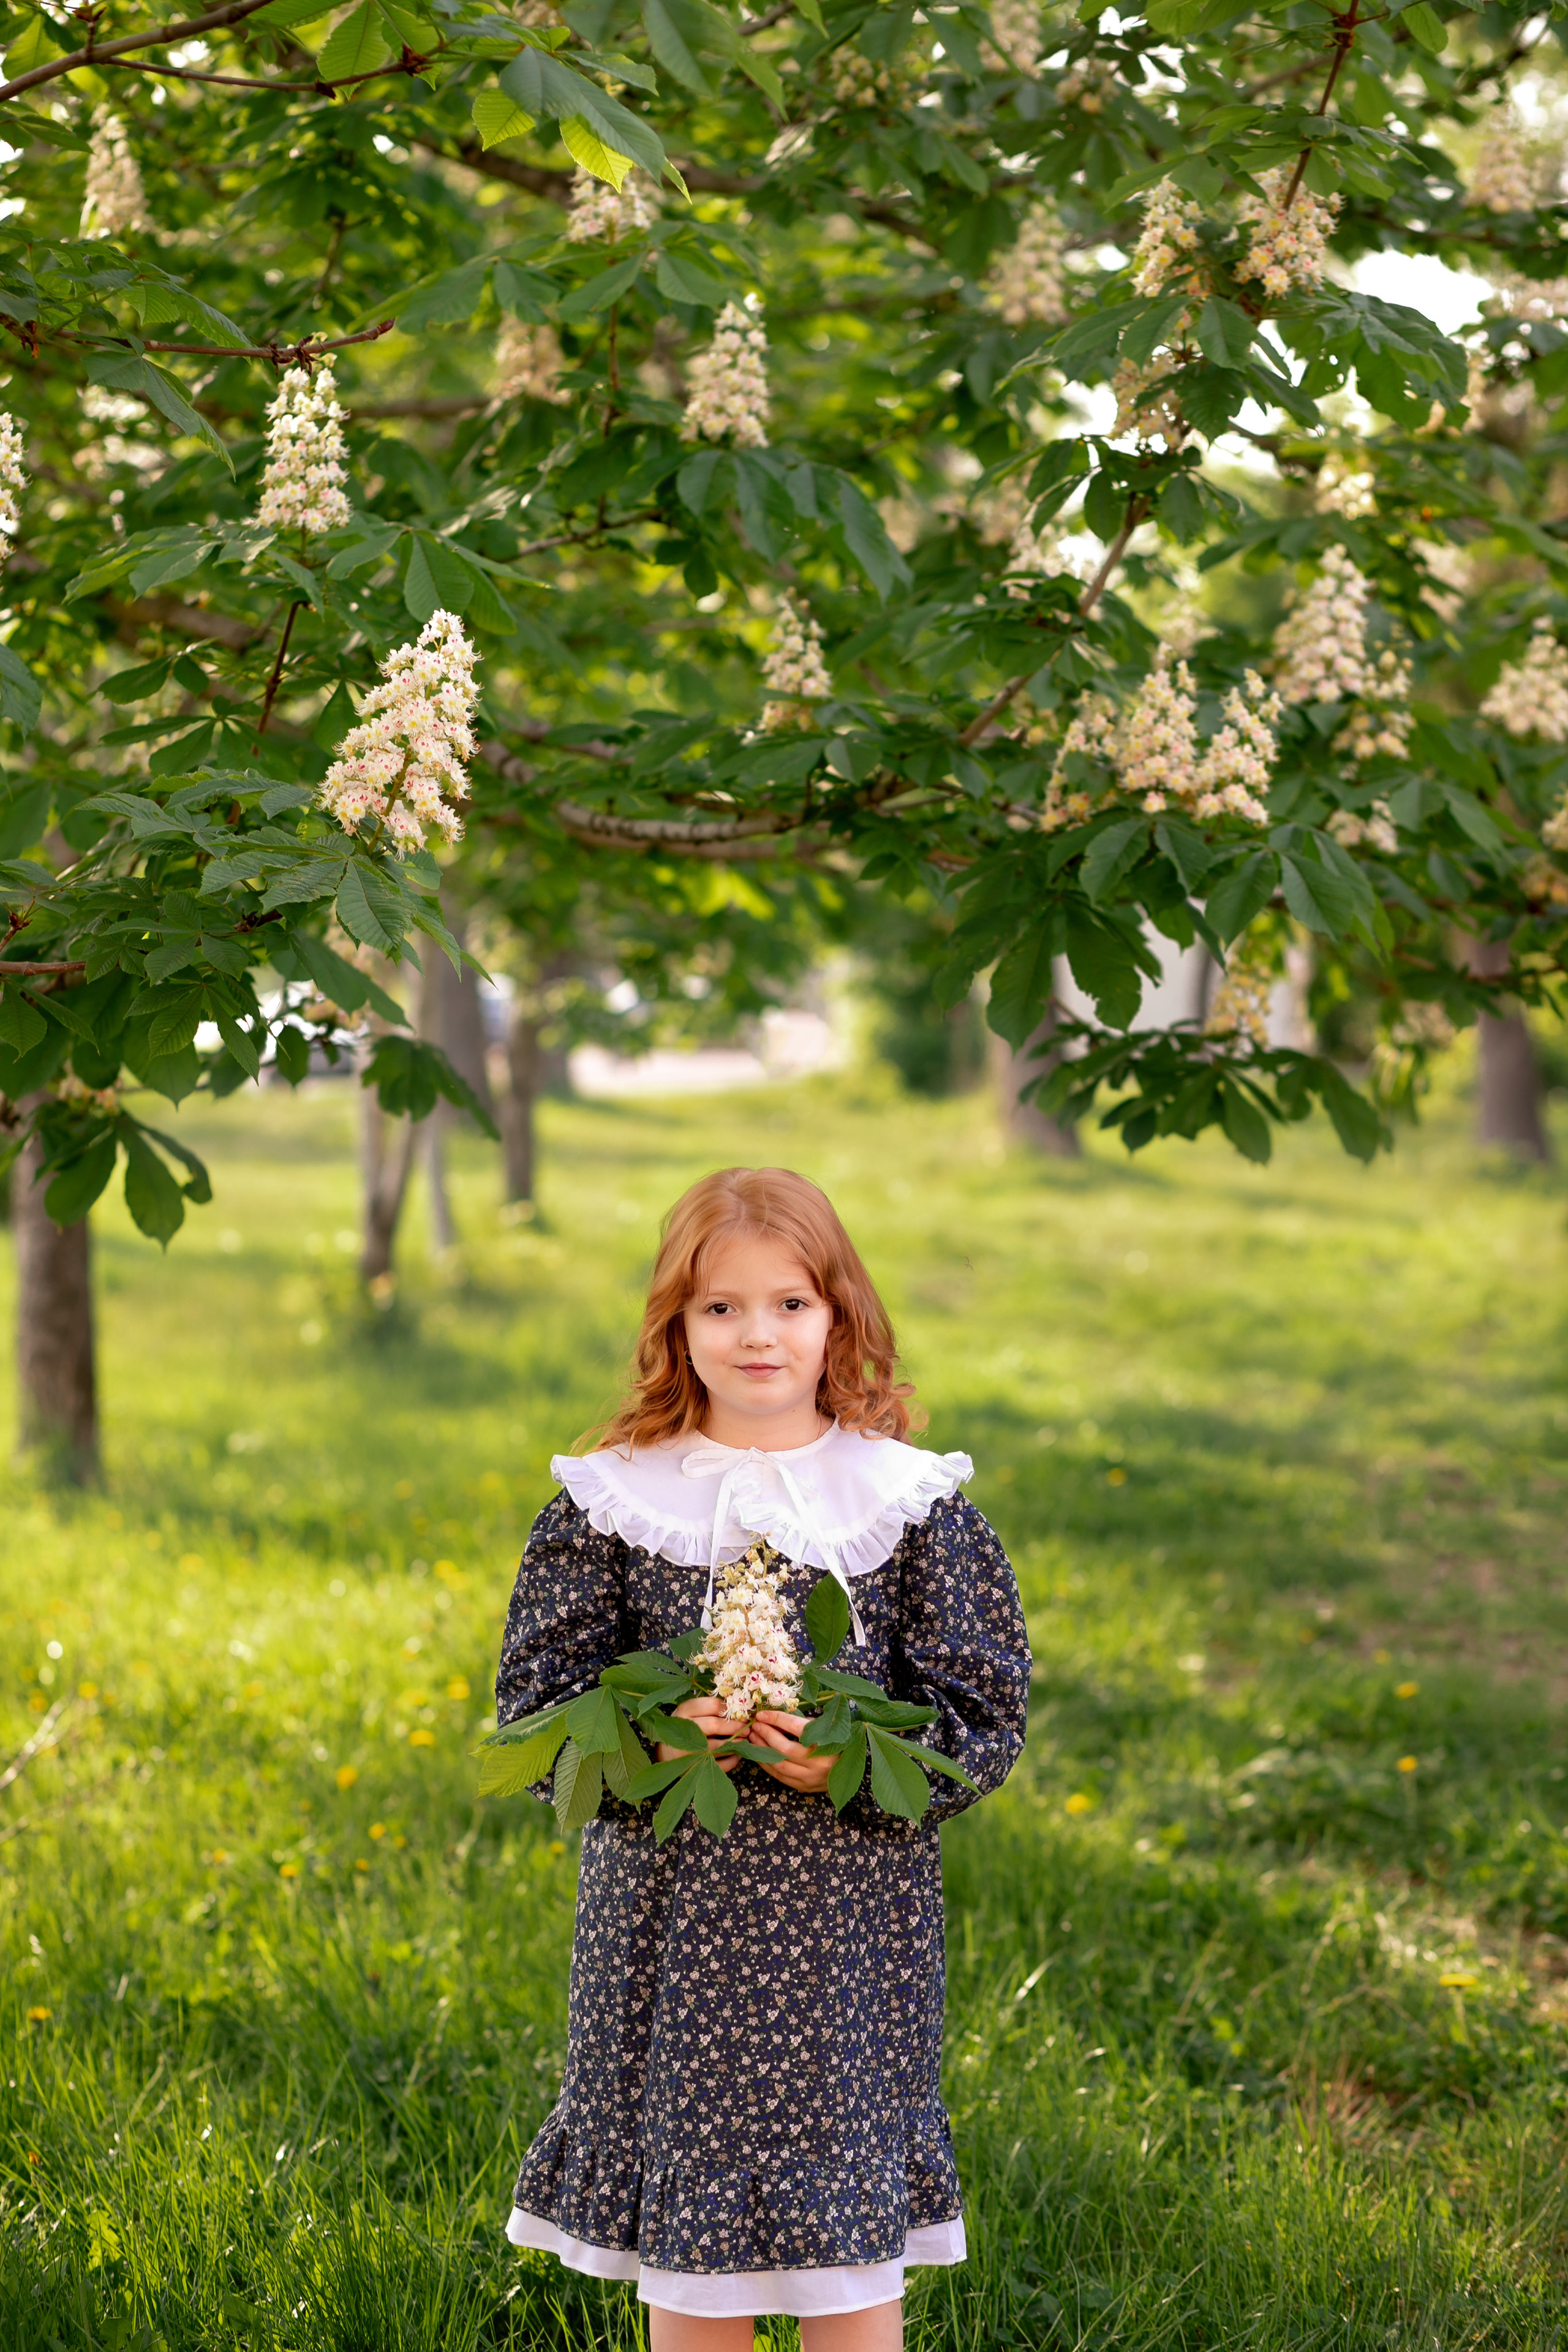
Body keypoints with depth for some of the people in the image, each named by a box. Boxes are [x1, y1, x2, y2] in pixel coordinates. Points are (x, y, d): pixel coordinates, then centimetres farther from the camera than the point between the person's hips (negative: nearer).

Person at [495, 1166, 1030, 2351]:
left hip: (847, 1912, -1)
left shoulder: (911, 1503, -1)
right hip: (670, 1908, 1)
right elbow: (536, 1695, 2)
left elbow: (986, 1708, -2)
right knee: (681, 2224, 10)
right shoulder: (610, 1502, 1)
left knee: (854, 2247, 6)